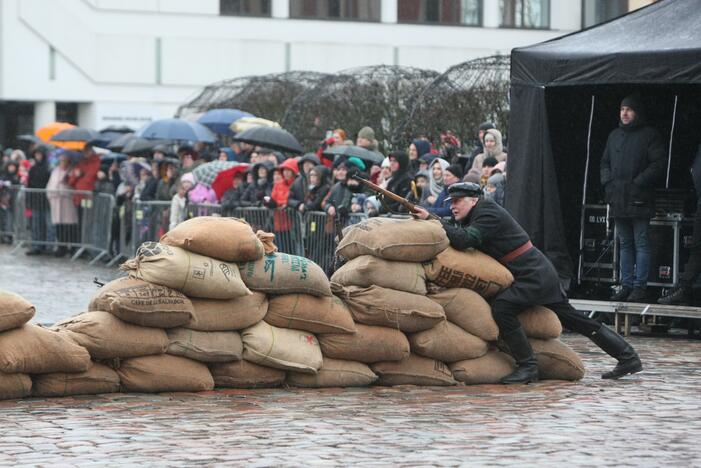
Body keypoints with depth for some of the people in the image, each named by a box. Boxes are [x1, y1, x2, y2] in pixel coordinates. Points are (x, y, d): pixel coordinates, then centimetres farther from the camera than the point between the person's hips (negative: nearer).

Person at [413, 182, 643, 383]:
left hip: (534, 274, -11)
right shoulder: (474, 216, 14)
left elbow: (463, 240, -28)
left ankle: (527, 366, -17)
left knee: (502, 307, -24)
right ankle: (628, 358, 22)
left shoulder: (489, 213, -16)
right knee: (574, 319, 15)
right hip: (543, 274, 11)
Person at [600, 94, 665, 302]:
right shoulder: (614, 135, 16)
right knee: (625, 244, 10)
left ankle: (640, 286, -3)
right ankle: (626, 286, 14)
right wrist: (607, 182, 5)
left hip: (639, 200, -6)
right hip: (618, 200, 6)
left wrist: (638, 183, -14)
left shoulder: (649, 135, -3)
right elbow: (605, 162, 23)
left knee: (641, 244, -4)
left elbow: (658, 165, -9)